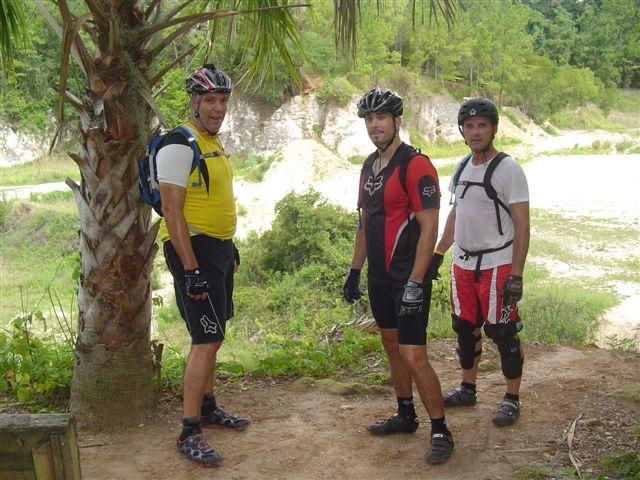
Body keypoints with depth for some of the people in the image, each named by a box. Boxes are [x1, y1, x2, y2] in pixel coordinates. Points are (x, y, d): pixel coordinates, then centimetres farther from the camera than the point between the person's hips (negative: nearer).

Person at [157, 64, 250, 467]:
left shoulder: (214, 143, 14)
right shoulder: (180, 145, -15)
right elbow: (172, 212, -20)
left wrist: (230, 249, 23)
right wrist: (191, 269, -24)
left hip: (218, 249, 9)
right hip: (193, 249, -9)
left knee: (212, 336, 18)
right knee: (207, 341, -11)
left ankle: (208, 407, 32)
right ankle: (190, 433, -3)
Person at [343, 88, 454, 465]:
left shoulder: (415, 165, -15)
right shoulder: (369, 166, 11)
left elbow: (429, 228, -19)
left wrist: (415, 284, -23)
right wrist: (355, 271, 16)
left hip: (409, 278, -8)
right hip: (379, 277, 9)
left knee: (413, 355, -10)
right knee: (392, 345, 17)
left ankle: (441, 432, 4)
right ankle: (406, 416, 32)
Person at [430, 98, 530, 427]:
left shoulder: (508, 169, -12)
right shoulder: (462, 167, 10)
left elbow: (522, 226, -14)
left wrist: (516, 275, -19)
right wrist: (437, 254, 16)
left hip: (497, 265, -7)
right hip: (463, 263, 7)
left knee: (503, 332, 0)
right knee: (465, 328, 15)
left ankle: (512, 398, 15)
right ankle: (467, 389, 31)